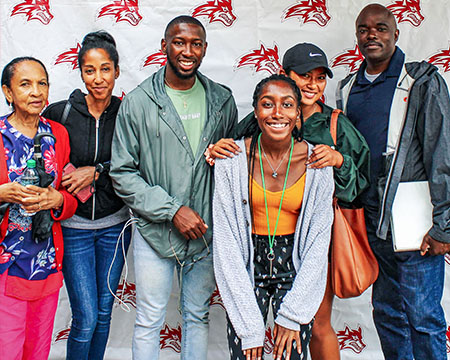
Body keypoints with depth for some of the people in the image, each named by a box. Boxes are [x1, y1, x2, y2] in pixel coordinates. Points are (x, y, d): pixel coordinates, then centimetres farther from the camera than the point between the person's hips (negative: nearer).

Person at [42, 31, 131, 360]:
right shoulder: (60, 113, -9)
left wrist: (97, 171, -18)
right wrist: (66, 171, -12)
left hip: (115, 224, 2)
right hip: (74, 226, -2)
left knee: (104, 310, 16)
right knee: (86, 318, -1)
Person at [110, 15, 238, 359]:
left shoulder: (222, 100, 3)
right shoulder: (138, 102, -6)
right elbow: (123, 173, -8)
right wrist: (172, 210, -16)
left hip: (206, 228, 3)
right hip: (155, 229, -2)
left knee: (198, 316, 18)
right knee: (149, 321, 10)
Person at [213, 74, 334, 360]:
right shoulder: (233, 159, -12)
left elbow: (318, 241, -5)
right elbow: (227, 242, -11)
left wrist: (292, 314, -9)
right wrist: (249, 327, -13)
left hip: (296, 267, 1)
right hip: (247, 265, 0)